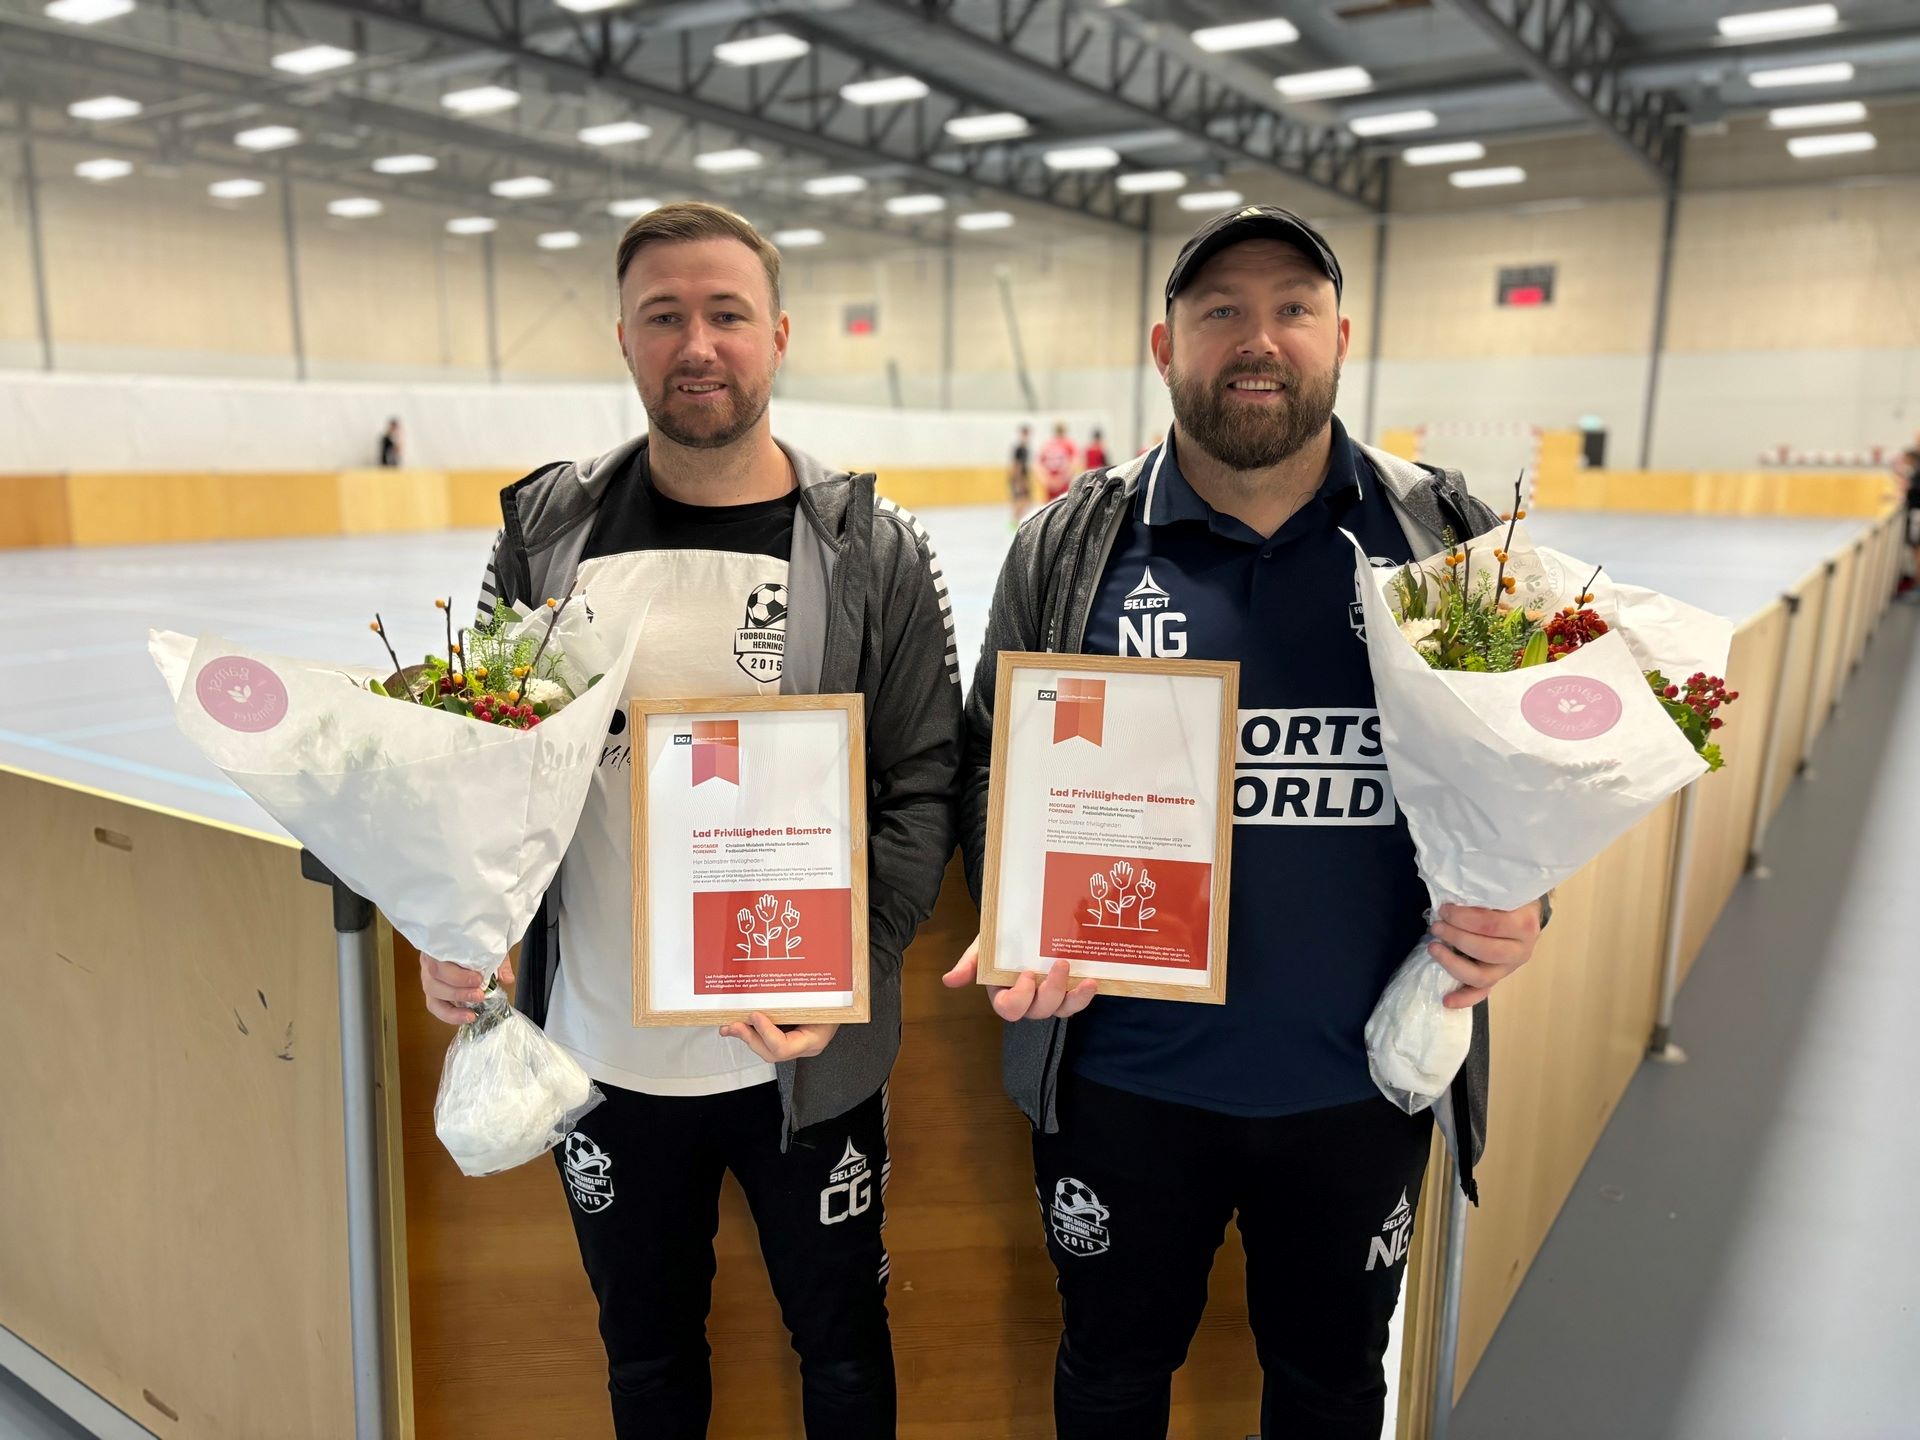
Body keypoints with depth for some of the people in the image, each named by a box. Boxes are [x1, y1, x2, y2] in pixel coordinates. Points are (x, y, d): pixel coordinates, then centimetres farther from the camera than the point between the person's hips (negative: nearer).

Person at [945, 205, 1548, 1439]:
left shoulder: (1450, 539, -3)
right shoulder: (1068, 550, -5)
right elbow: (996, 764, 2)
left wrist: (1515, 901, -11)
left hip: (1364, 1084, 1)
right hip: (1125, 1076, -1)